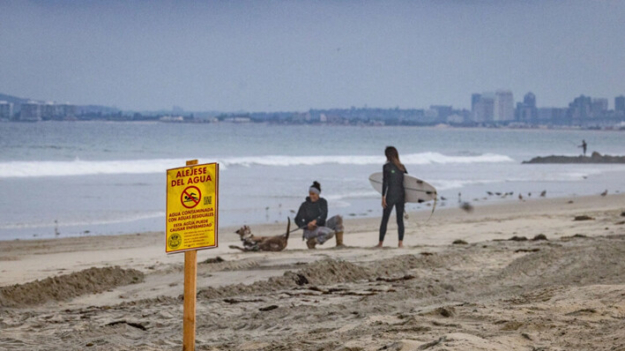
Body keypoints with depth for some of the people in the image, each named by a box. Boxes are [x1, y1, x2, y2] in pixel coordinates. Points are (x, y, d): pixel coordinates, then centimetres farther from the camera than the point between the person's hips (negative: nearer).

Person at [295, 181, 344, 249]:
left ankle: (339, 243, -12)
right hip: (310, 231, -5)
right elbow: (298, 220, -8)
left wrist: (315, 221, -32)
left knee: (338, 218, -14)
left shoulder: (322, 202, 4)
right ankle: (311, 242, -12)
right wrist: (307, 226, -27)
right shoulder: (305, 205, -4)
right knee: (330, 232, -31)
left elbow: (324, 215, -12)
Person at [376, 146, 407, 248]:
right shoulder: (402, 167, 8)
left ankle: (381, 243, 4)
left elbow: (385, 182, -10)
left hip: (390, 195, -4)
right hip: (401, 195, 4)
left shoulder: (386, 166, -6)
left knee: (384, 220, 2)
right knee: (400, 220, 7)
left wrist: (383, 197, -8)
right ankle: (401, 242, 2)